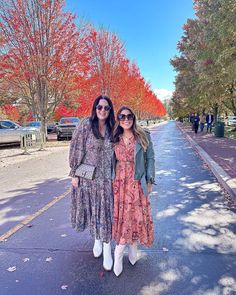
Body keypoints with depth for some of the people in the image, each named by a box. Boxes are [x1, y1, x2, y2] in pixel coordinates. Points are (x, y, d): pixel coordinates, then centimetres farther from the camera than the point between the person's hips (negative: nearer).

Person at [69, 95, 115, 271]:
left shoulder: (112, 128, 3)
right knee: (91, 209, 13)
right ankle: (97, 240, 38)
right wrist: (74, 173, -8)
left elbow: (115, 153, 10)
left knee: (106, 211, 4)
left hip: (106, 178, 2)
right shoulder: (86, 125, -7)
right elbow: (76, 149, -6)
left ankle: (107, 249, 17)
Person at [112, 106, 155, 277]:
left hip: (137, 183, -2)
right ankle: (120, 253, 23)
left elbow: (150, 158, 0)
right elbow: (111, 161, 12)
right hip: (119, 183, 2)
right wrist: (110, 181, 11)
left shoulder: (143, 137, -1)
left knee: (136, 215, 3)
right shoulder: (115, 139, 6)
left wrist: (150, 181, -4)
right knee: (120, 215, 6)